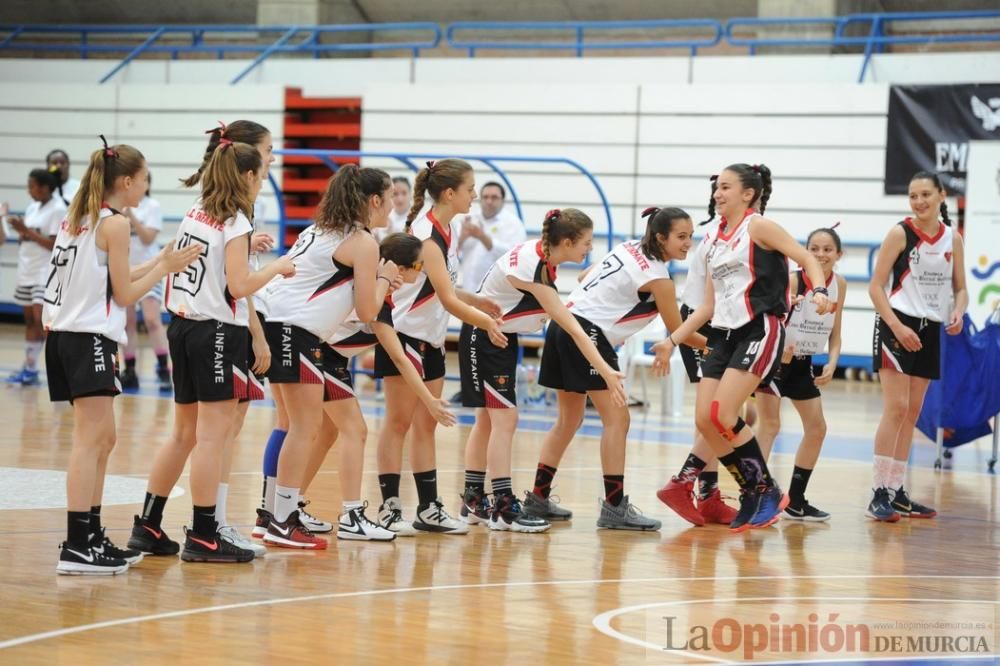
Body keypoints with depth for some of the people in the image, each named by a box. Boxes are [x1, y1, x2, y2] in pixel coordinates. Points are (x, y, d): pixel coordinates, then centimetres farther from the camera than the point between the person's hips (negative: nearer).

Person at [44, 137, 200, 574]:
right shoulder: (114, 224, -10)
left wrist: (160, 262, 19)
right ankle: (77, 548, -13)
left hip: (65, 337, 9)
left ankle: (92, 537, 20)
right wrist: (165, 268, 2)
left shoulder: (77, 218, 15)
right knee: (90, 441, -10)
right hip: (90, 339, -9)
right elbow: (124, 294, -9)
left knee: (103, 440, 16)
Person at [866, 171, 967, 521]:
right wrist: (897, 327, -19)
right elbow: (876, 286, -9)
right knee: (896, 408, -13)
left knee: (912, 413, 10)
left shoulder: (953, 239, 5)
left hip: (930, 330, 6)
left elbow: (960, 288, 13)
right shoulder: (901, 233, -9)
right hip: (897, 325, -6)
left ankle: (897, 492, 17)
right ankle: (879, 495, -11)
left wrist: (958, 312, -9)